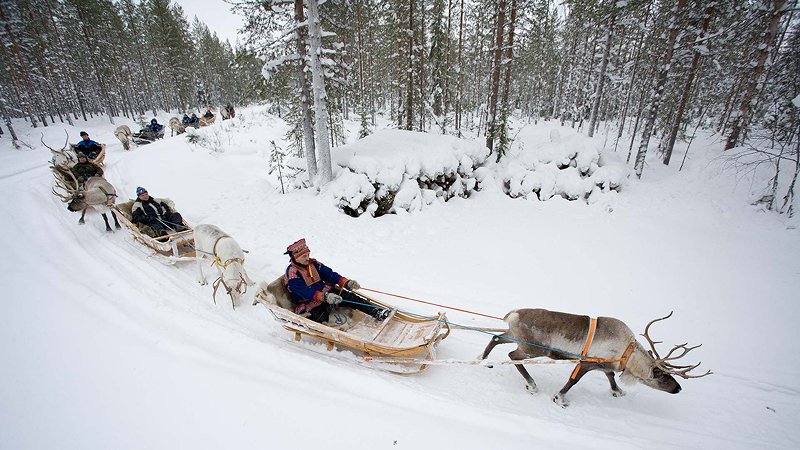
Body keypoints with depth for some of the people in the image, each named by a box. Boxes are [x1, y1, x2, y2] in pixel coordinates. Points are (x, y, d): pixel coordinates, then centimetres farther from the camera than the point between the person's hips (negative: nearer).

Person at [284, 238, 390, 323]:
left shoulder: (312, 263, 1)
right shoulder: (292, 273, -18)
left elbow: (329, 274, -1)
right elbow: (306, 292, -30)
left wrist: (346, 282, -17)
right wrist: (325, 297, -44)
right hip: (308, 302, 0)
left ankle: (376, 312, -24)